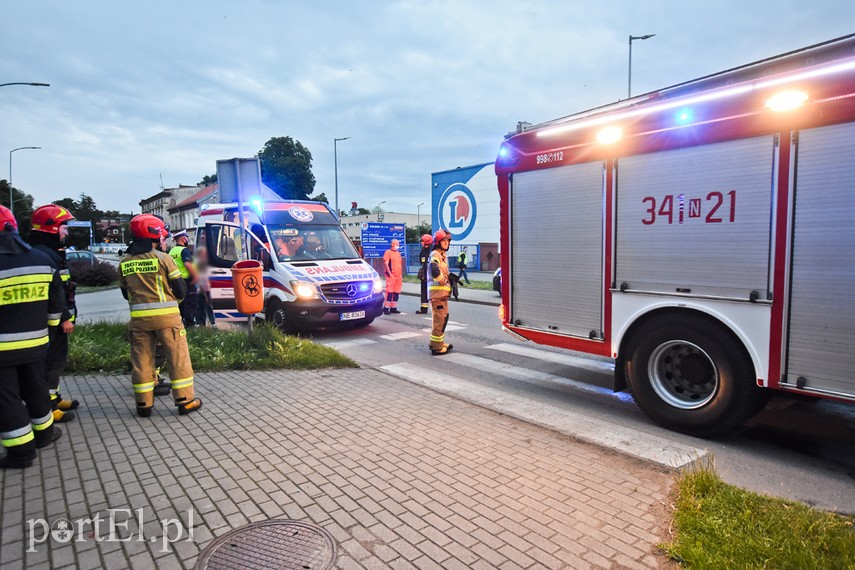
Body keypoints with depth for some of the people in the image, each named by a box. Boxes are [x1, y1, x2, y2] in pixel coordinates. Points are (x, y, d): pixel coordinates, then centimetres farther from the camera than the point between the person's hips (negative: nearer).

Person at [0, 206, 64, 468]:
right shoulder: (42, 260, 1)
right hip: (35, 342, 6)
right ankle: (43, 432, 35)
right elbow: (57, 301, 9)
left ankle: (22, 451, 10)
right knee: (35, 388, 21)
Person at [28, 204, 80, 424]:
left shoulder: (52, 252, 15)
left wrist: (66, 315, 20)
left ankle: (53, 398, 33)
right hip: (51, 321, -11)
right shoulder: (42, 254, -18)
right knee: (50, 362, -2)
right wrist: (64, 318, -20)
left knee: (57, 360, 20)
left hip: (57, 320, 11)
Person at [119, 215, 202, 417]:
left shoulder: (124, 263, 6)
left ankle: (144, 404, 17)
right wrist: (174, 298, 15)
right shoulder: (163, 258, -9)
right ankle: (185, 401, 9)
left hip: (139, 317, 4)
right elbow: (180, 288, -6)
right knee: (178, 357, 5)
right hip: (166, 316, -4)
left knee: (141, 359, 12)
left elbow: (125, 293, 15)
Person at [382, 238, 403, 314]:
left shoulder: (398, 253, 20)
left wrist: (401, 275, 18)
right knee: (390, 292, -11)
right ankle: (386, 308, -7)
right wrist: (390, 274, -16)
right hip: (391, 276, -7)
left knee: (397, 292, 7)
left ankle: (393, 308, 14)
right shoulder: (388, 252, -3)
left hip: (398, 276, 7)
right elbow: (386, 264, -10)